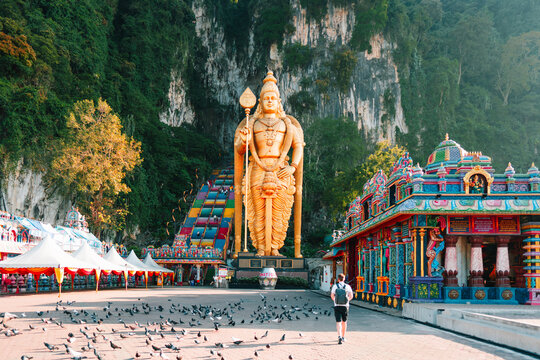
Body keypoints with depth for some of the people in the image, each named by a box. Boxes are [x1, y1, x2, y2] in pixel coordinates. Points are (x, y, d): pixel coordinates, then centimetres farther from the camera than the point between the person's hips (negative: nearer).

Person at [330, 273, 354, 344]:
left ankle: (339, 337, -23)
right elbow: (351, 296, -4)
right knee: (344, 322, 17)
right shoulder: (347, 286, -2)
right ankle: (343, 337, 25)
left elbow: (332, 296, 2)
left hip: (337, 306, -1)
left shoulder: (335, 286, -2)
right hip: (345, 306, 1)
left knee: (338, 322, -4)